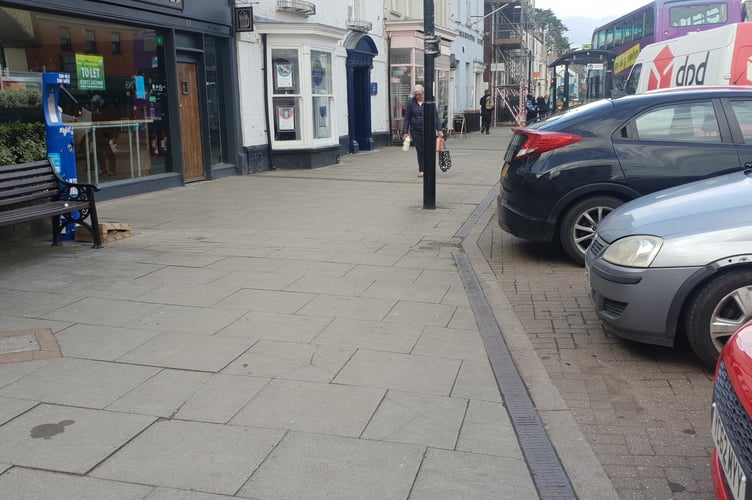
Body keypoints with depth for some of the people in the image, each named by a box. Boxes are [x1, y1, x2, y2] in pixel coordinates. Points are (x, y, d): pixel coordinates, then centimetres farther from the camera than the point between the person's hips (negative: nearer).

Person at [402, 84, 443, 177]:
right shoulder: (411, 102, 2)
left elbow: (436, 116, 2)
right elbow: (407, 118, 4)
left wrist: (439, 130, -5)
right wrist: (405, 132, -1)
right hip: (415, 130, 0)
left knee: (431, 150, -6)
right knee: (420, 151, 1)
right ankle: (421, 170, 13)